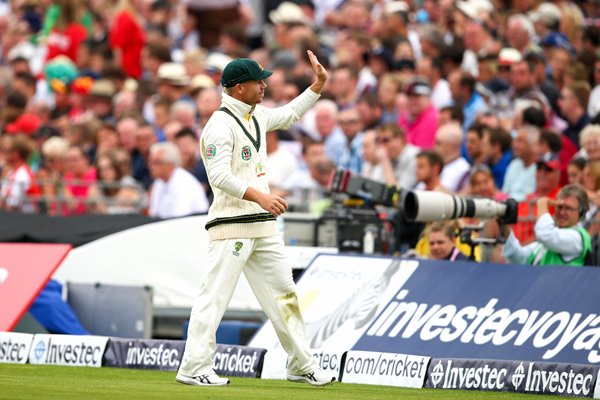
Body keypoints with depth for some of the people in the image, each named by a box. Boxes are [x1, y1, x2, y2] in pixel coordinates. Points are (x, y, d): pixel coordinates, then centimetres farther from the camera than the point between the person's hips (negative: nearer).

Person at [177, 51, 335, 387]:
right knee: (216, 296, -9)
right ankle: (194, 369, -7)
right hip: (232, 226, -9)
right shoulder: (220, 126, -14)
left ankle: (302, 366, 17)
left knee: (283, 294, 11)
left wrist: (319, 83, 24)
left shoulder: (257, 116, 14)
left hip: (264, 226, 9)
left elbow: (290, 115, 33)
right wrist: (259, 195, -32)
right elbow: (220, 175, -24)